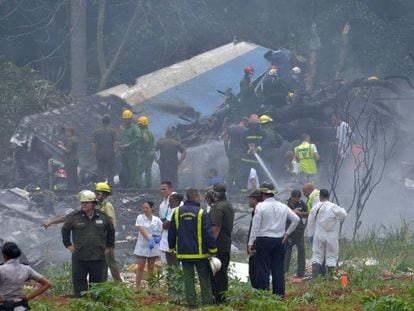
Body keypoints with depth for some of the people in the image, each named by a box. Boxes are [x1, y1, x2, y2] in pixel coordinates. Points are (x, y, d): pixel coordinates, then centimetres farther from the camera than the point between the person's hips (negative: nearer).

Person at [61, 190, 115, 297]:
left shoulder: (102, 217, 4)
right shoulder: (75, 217, 1)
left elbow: (111, 231, 19)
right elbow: (65, 230, 14)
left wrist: (109, 246, 15)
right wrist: (68, 245, 8)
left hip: (98, 257, 1)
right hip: (79, 257, -1)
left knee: (97, 280, 6)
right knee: (79, 281, 0)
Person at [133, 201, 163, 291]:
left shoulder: (157, 220, 5)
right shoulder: (140, 218, -2)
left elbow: (160, 231, 9)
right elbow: (142, 230, -15)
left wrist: (158, 237, -15)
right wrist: (149, 240, -29)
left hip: (153, 248, 2)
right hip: (142, 246, -2)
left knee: (151, 268, 8)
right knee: (140, 267, -4)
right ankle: (137, 288, -2)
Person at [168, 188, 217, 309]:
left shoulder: (177, 212, 2)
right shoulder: (200, 213, -12)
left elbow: (171, 232, 8)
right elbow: (208, 233, -13)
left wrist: (172, 247, 21)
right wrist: (213, 249, -5)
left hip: (183, 253, 3)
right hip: (200, 252, -3)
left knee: (188, 278, 6)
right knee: (204, 278, 7)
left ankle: (191, 303, 3)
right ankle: (207, 302, 8)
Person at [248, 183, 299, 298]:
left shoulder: (260, 206, -7)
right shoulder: (283, 207, 6)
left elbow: (255, 226, -10)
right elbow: (296, 219, 5)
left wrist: (251, 243, -8)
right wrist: (287, 233, 11)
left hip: (264, 240, -4)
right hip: (279, 241, 4)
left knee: (263, 270, -2)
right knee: (278, 269, 8)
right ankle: (279, 294, 9)